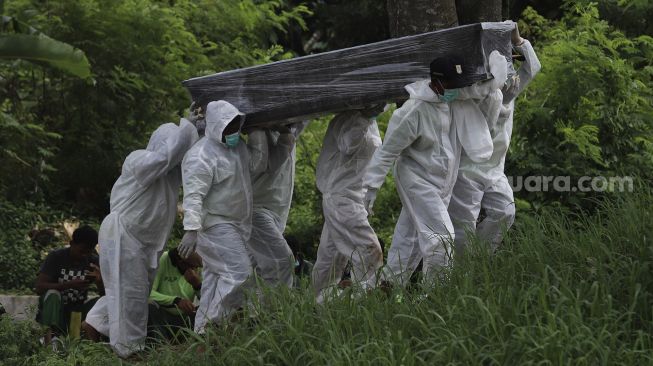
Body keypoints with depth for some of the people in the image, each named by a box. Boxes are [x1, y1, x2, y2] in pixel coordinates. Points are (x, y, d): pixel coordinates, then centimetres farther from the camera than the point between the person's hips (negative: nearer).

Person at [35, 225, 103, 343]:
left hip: (78, 309, 3)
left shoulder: (93, 261, -1)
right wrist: (70, 285, -33)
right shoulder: (55, 257, -10)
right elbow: (39, 288, -20)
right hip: (56, 307, -3)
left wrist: (100, 280, -28)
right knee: (52, 294, -35)